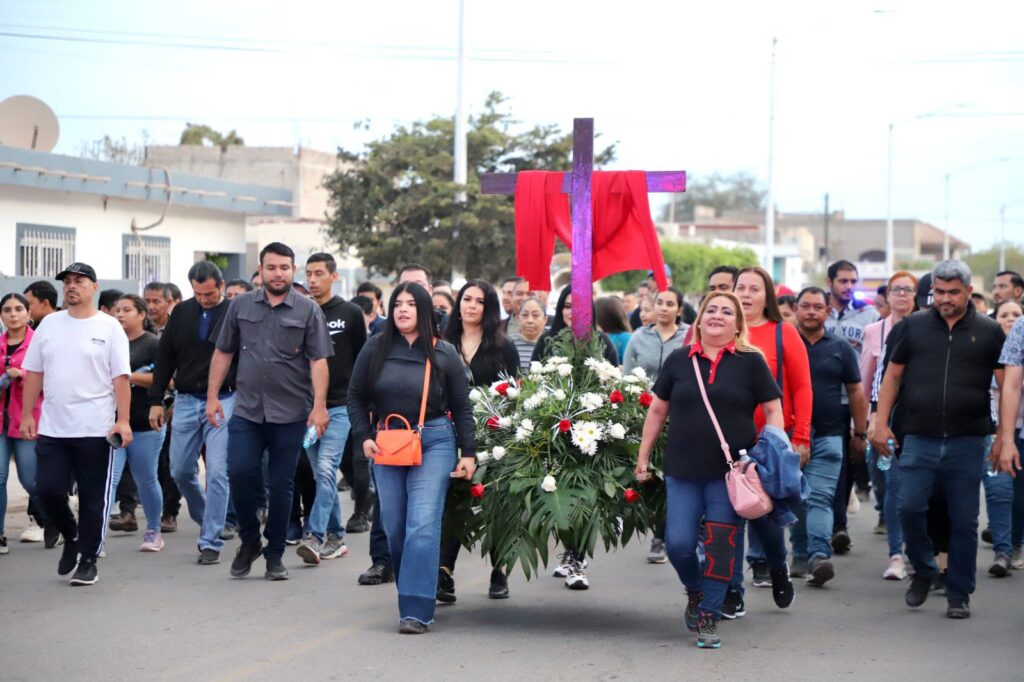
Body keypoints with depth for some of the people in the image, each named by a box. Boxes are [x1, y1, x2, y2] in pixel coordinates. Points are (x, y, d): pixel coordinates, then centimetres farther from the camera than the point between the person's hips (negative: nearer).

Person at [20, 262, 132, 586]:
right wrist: (27, 415, 6)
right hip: (52, 428, 3)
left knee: (93, 499, 3)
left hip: (95, 430, -3)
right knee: (48, 490, -1)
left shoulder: (109, 327, -1)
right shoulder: (49, 324, 9)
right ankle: (71, 537, 25)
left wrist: (123, 420, -13)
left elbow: (121, 378, -5)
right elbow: (34, 373, 12)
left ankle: (88, 560, 14)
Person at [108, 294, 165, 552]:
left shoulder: (153, 344, -2)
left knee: (146, 481, 9)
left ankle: (153, 531, 26)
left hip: (145, 425, -3)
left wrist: (130, 377, -17)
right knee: (107, 480, -8)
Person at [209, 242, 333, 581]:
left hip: (290, 414, -2)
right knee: (239, 473, -9)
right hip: (246, 410, 2)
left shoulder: (308, 310, 0)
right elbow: (223, 352, 12)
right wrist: (213, 396, 6)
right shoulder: (241, 306, 7)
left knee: (280, 485, 4)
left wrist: (319, 405, -14)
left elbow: (318, 360, -5)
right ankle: (249, 539, 14)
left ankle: (275, 555, 17)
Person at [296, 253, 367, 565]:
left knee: (326, 470, -16)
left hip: (339, 406, -4)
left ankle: (315, 536, -22)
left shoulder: (350, 314, 2)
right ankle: (336, 537, 17)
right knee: (322, 475, 8)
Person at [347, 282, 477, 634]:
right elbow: (356, 396, 11)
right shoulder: (375, 348, 4)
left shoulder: (444, 353, 2)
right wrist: (364, 436, 0)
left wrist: (469, 453, 2)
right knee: (394, 527, 6)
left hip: (434, 442, -3)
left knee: (423, 524, -13)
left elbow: (462, 407, 7)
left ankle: (417, 610, -14)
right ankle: (412, 592, 23)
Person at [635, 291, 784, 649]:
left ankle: (709, 617, 9)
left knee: (720, 545, -2)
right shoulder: (679, 360, 6)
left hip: (731, 470, -1)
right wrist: (643, 456, 12)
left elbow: (772, 411, 3)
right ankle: (695, 591, 26)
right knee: (678, 543, -5)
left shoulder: (751, 361, 1)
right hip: (683, 471, 2)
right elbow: (657, 410, 13)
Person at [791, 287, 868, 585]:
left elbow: (856, 392, 14)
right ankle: (800, 555, 18)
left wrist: (860, 433, 11)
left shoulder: (840, 349, 9)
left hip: (828, 436, -1)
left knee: (820, 498, -12)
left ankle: (819, 555, -22)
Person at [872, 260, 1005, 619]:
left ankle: (959, 594, 14)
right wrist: (881, 424, 4)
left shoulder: (988, 331, 4)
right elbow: (892, 376, 11)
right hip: (919, 438, 1)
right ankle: (923, 571, 16)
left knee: (964, 521, 3)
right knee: (909, 506, -9)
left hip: (967, 442, -1)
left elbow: (1006, 386, 4)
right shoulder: (913, 326, 7)